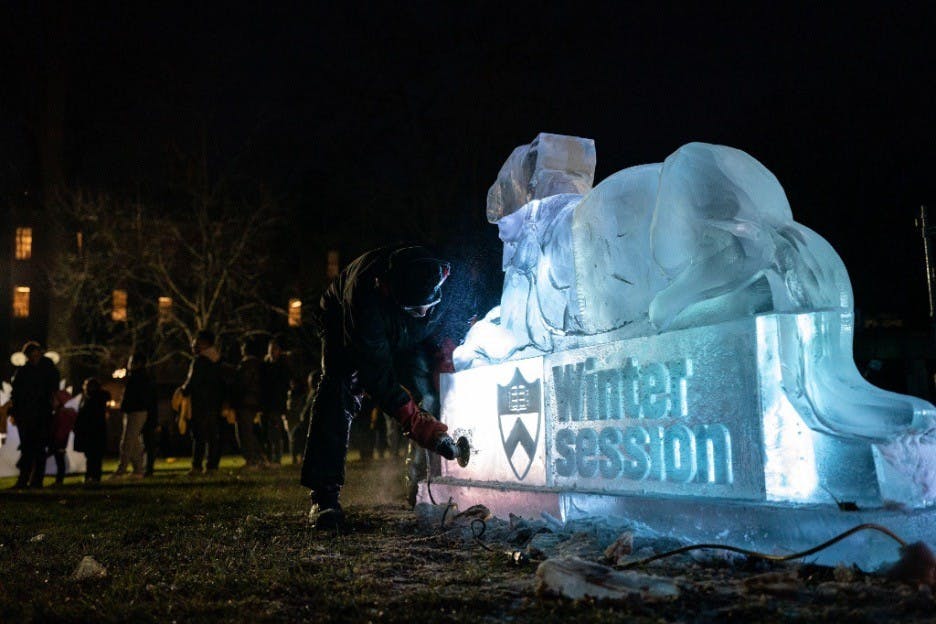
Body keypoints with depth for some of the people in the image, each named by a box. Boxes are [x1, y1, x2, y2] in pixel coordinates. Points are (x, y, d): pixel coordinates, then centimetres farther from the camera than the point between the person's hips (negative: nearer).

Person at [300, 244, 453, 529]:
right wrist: (412, 419, -45)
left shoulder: (447, 277, -31)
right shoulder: (365, 294, -45)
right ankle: (324, 495, -25)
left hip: (405, 340, 5)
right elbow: (375, 370, -41)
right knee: (339, 386, -24)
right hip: (343, 324, -4)